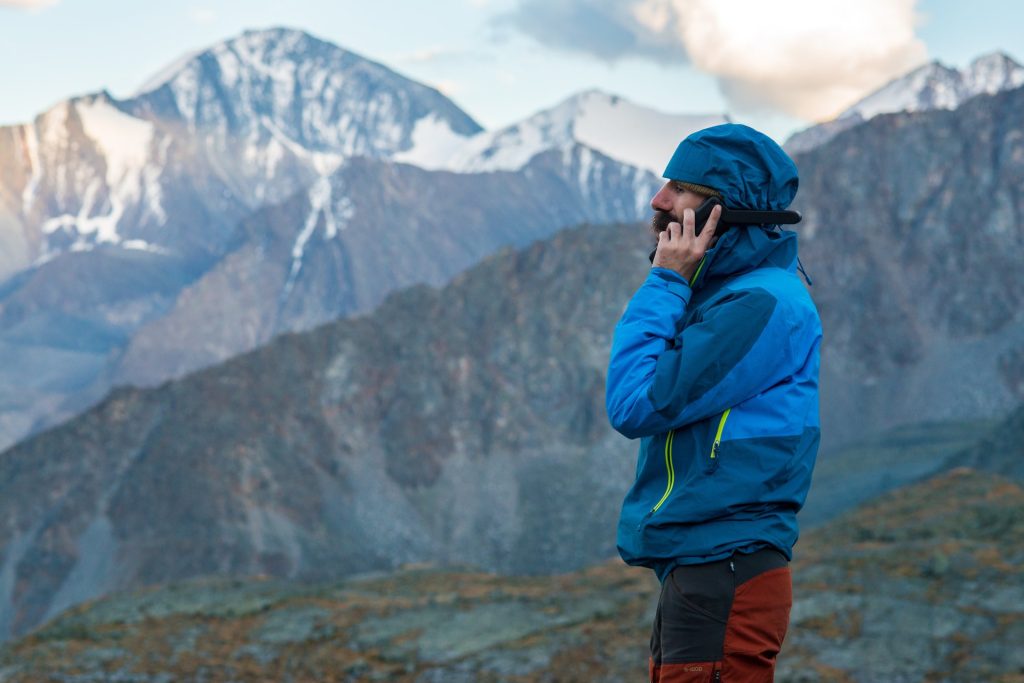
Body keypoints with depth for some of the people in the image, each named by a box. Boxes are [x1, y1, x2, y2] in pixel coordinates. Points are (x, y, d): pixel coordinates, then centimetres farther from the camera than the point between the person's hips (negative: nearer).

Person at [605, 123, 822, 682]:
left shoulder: (762, 305, -16)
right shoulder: (722, 291, 16)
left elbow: (637, 405, -17)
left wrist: (664, 284, -11)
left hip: (725, 581, -10)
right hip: (696, 578, 10)